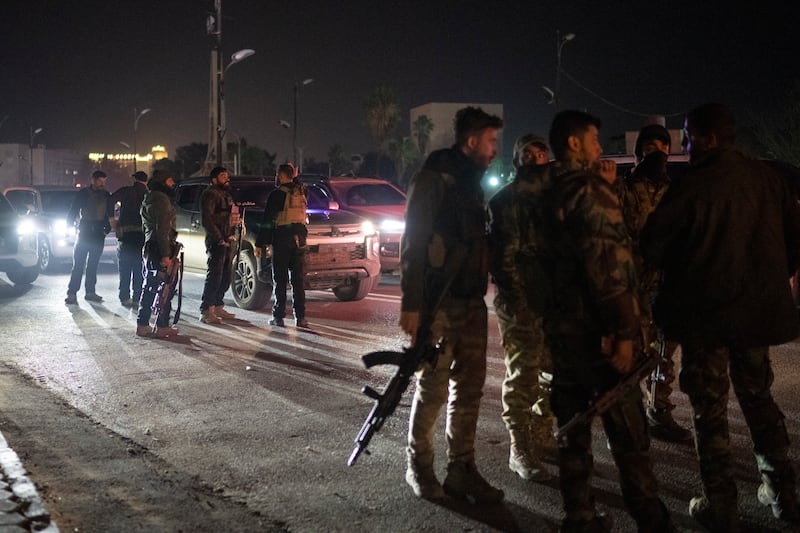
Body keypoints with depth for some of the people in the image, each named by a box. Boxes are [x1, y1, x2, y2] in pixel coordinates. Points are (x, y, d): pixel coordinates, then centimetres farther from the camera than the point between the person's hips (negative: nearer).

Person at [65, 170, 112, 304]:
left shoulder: (106, 196, 9)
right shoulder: (83, 194, 0)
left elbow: (110, 214, 15)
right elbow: (73, 211, 0)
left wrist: (108, 228, 3)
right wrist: (69, 227, -7)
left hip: (98, 234, 3)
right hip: (84, 232, -3)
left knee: (93, 264, 9)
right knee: (78, 264, -8)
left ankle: (90, 292, 15)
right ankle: (72, 293, -9)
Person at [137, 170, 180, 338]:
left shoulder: (149, 199, 19)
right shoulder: (161, 199, -13)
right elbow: (162, 229, -20)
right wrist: (166, 255, -23)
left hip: (150, 247, 10)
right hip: (160, 249, -10)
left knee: (150, 287, 13)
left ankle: (142, 325, 16)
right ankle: (162, 326, -6)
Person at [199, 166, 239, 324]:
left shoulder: (227, 195, 22)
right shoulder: (210, 194, -7)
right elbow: (207, 220, -15)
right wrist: (219, 239, -17)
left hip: (228, 240, 9)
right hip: (216, 242, -9)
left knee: (226, 276, 12)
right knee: (214, 276, -11)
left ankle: (218, 306, 22)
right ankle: (206, 311, -9)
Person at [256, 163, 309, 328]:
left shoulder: (277, 194, -9)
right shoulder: (302, 192, 6)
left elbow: (268, 221, -9)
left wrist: (259, 243, -4)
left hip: (281, 237, -4)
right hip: (299, 237, 4)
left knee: (280, 279, 2)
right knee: (298, 279, 6)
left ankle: (278, 316, 2)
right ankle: (300, 317, 2)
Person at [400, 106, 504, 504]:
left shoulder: (472, 181, 16)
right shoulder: (434, 179, -9)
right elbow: (413, 244, -14)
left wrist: (482, 287, 13)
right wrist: (411, 304, -18)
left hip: (471, 300, 8)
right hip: (439, 302, -8)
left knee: (469, 386, 7)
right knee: (433, 386, -1)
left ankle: (461, 468, 14)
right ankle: (419, 466, 13)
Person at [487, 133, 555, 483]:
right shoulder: (505, 202, -5)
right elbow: (503, 257, -11)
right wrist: (519, 302, -16)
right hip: (520, 305, -7)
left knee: (555, 372, 12)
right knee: (522, 376, -4)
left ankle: (541, 435, 27)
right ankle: (520, 450, 3)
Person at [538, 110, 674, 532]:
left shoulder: (550, 193, 13)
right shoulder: (589, 188, -13)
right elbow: (606, 262, -20)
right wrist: (623, 329, -19)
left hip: (561, 322, 8)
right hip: (594, 326, -8)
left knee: (573, 423, 12)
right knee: (627, 429, -1)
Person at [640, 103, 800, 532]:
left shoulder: (694, 186, -16)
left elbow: (650, 246, -12)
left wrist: (679, 268, 9)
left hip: (706, 314, -5)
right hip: (759, 310, 5)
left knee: (710, 408, 4)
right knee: (758, 396, 19)